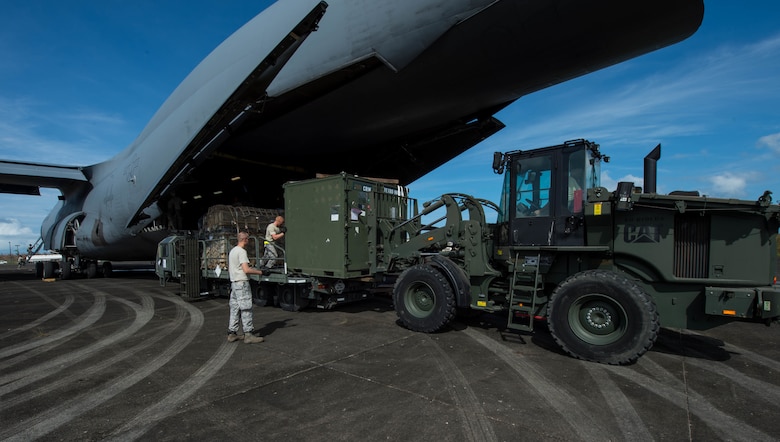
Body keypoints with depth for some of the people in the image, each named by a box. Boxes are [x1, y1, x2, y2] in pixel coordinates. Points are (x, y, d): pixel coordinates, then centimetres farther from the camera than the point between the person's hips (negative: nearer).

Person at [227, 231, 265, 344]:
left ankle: (232, 333, 18)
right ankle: (248, 334, -4)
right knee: (246, 309, -6)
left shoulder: (232, 250, 16)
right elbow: (246, 270, -22)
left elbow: (229, 268, 25)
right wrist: (259, 272, -12)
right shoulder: (241, 251, -15)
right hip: (242, 283, -10)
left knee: (234, 309, 13)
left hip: (234, 282, 10)